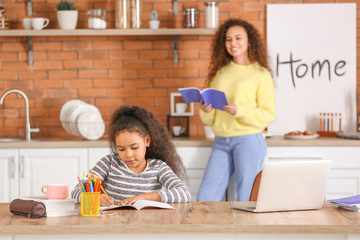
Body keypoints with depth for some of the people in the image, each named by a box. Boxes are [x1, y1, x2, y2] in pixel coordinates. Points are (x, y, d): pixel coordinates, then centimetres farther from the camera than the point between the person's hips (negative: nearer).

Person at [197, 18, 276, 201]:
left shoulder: (261, 74, -1)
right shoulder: (220, 73, 13)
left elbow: (268, 115, -8)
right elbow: (208, 120, 16)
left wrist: (239, 110, -21)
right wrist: (206, 110, -7)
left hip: (249, 140, -5)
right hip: (221, 142, 5)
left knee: (247, 200, -1)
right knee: (205, 197, -2)